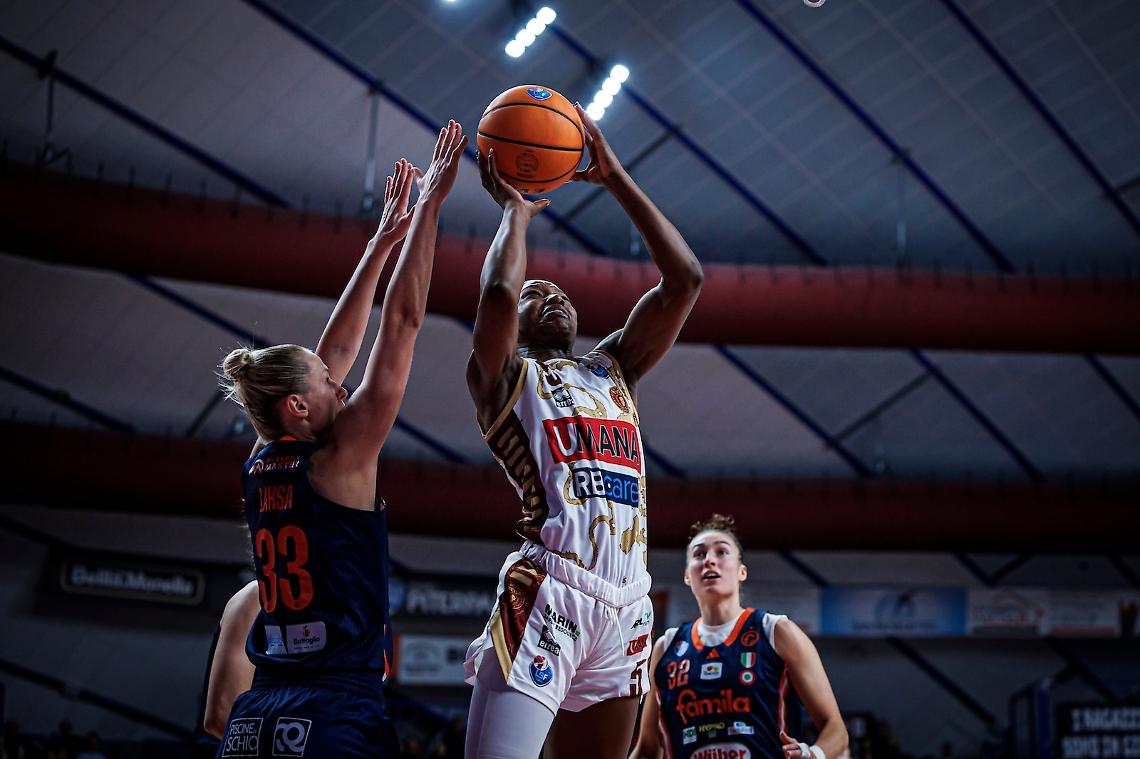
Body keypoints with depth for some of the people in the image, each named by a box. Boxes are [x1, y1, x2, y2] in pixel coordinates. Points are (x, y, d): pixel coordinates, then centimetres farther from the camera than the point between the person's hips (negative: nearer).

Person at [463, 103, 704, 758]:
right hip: (546, 593, -6)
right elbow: (499, 291, -11)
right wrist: (516, 210, 8)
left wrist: (615, 178, 18)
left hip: (627, 605, 6)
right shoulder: (504, 374, 10)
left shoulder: (615, 368, 26)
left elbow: (686, 279, 17)